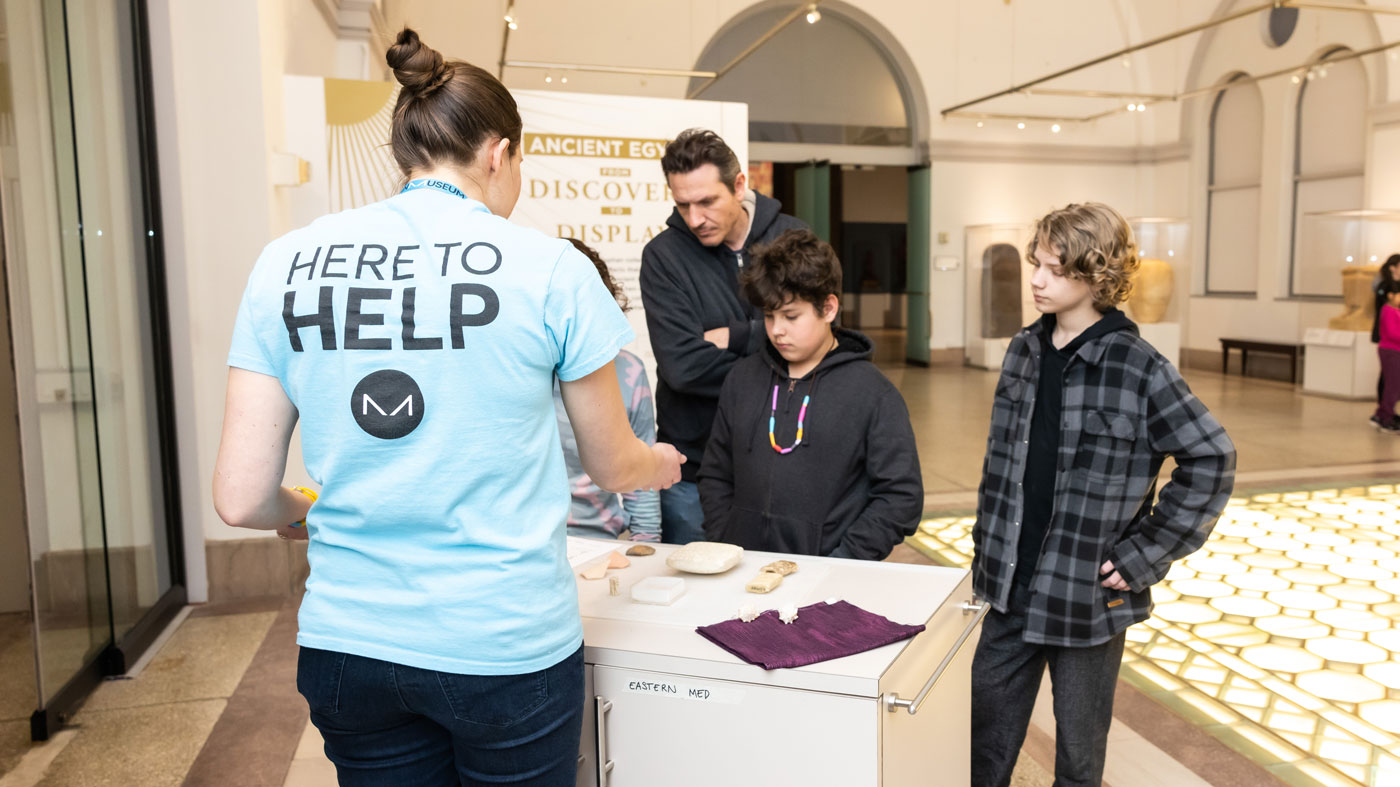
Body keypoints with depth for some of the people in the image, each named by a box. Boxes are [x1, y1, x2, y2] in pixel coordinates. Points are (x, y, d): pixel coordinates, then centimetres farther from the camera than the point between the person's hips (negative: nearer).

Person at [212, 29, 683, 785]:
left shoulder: (285, 264, -2)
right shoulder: (549, 268, -11)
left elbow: (242, 499, -2)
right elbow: (611, 465, 1)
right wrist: (660, 462, 24)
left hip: (347, 646, 3)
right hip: (505, 645, -2)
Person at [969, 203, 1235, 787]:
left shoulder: (1137, 368, -13)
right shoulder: (1024, 350, 3)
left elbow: (1211, 458, -10)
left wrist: (1145, 555, -11)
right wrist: (985, 550, 10)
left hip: (1089, 596, -4)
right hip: (1009, 588, 5)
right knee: (985, 732, 16)